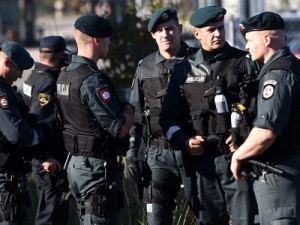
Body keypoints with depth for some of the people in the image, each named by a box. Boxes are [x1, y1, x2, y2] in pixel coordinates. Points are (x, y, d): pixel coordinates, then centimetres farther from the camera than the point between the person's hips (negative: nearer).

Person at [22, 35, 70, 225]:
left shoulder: (35, 77, 12)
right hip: (53, 163, -10)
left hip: (44, 158, 10)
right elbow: (36, 122, -27)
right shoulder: (48, 83, -18)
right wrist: (45, 158, -24)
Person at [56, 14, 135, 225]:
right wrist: (129, 108, -1)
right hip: (98, 167, -9)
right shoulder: (93, 80, -20)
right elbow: (120, 129, -22)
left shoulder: (65, 76, 10)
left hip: (76, 164, 9)